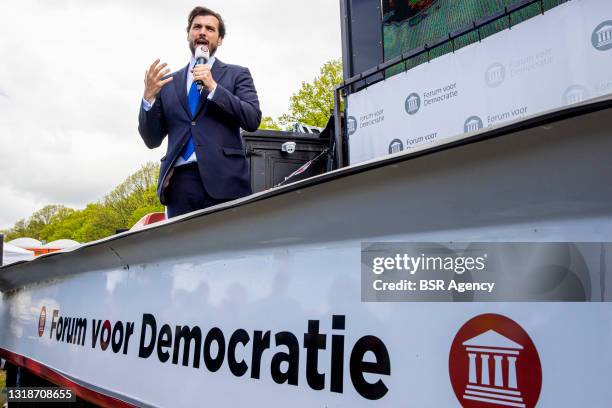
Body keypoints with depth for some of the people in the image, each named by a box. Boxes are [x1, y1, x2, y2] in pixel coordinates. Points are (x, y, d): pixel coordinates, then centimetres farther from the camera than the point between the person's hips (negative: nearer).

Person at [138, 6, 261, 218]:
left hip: (223, 179, -2)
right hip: (179, 181, 2)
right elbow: (152, 140, 13)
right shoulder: (168, 82, 18)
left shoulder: (237, 74, 12)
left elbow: (253, 120, -2)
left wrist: (213, 87, -10)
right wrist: (149, 97, -3)